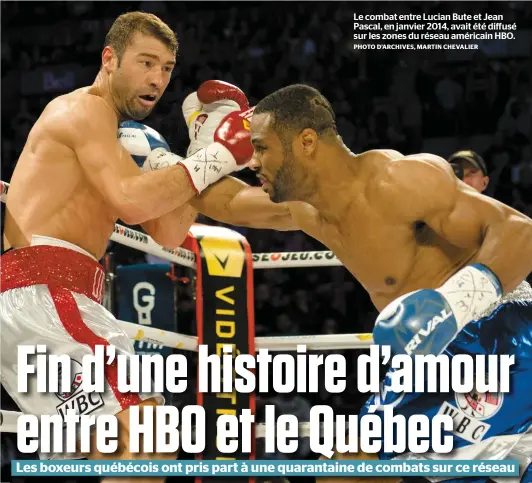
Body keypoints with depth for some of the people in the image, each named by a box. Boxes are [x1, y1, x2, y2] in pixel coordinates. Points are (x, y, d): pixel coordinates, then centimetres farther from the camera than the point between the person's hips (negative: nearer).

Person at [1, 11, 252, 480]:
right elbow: (132, 201, -19)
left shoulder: (115, 141, 28)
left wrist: (201, 147, 14)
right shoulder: (85, 109, -3)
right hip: (41, 289, -11)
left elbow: (169, 233, 20)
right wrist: (215, 158, -11)